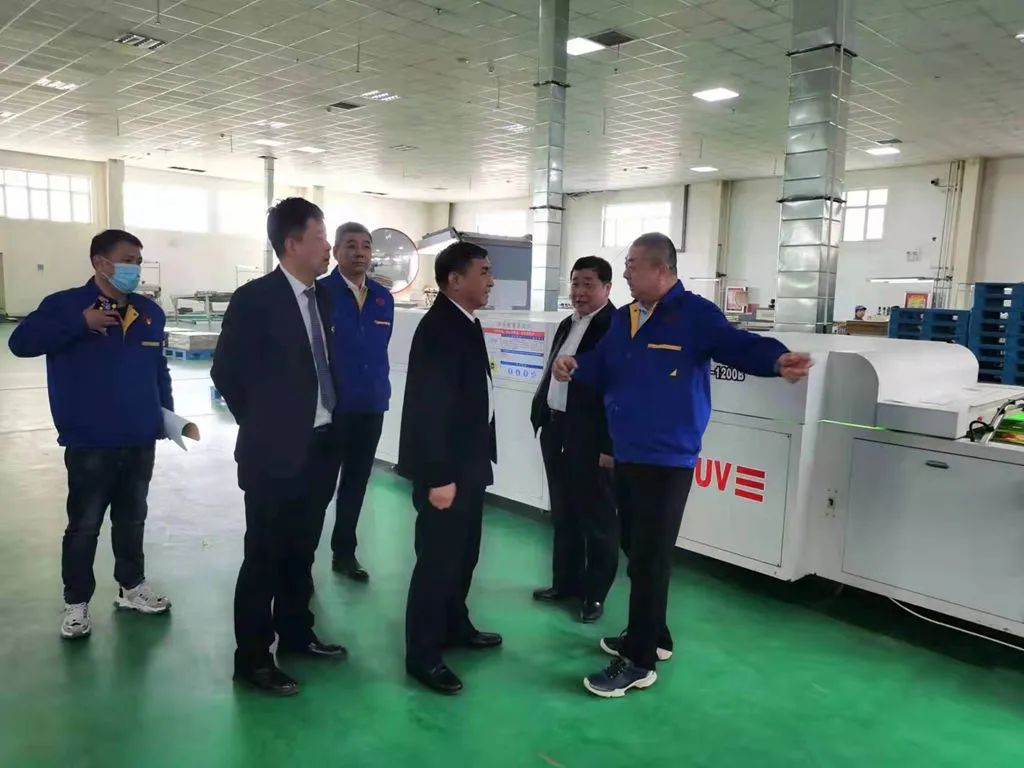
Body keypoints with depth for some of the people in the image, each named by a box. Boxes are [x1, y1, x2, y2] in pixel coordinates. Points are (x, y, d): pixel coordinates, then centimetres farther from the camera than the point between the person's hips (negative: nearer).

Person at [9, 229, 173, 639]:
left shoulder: (150, 312, 6)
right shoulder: (65, 305, -7)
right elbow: (21, 342, -18)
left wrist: (167, 412, 5)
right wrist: (80, 322, -25)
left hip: (141, 441, 4)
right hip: (90, 445, -4)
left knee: (132, 518, 18)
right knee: (84, 525, 8)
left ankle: (132, 586, 35)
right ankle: (76, 603, 24)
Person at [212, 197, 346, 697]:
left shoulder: (322, 297, 7)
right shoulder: (254, 298, -13)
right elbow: (226, 371, -8)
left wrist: (333, 423, 10)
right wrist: (261, 426, -1)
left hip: (322, 445, 7)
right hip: (276, 451, -6)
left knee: (301, 551, 19)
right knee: (264, 556, 6)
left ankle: (296, 633, 36)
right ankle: (252, 657, 21)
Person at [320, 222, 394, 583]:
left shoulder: (383, 298, 6)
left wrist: (381, 387, 11)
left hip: (371, 405, 5)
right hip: (329, 405, -5)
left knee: (357, 481, 15)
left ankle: (344, 551, 31)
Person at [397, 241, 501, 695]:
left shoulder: (465, 324, 10)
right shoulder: (439, 328, -20)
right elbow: (430, 407, -24)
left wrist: (477, 460, 15)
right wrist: (439, 476, -24)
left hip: (468, 463, 10)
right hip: (445, 468, -10)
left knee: (463, 552, 21)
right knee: (437, 557, 1)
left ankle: (455, 626, 38)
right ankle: (422, 654, 16)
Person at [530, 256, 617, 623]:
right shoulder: (567, 325, 13)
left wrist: (611, 445, -19)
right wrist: (541, 417, 12)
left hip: (593, 438, -8)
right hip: (557, 430, 8)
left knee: (598, 519, 7)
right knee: (562, 516, 19)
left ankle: (594, 594, 20)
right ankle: (565, 582, 34)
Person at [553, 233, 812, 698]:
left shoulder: (694, 314, -10)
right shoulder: (623, 319, 13)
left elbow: (738, 346, -23)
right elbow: (601, 369, 16)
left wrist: (778, 360, -42)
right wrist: (574, 367, -5)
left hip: (667, 460, -8)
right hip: (627, 456, 8)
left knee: (650, 559, -1)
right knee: (636, 550, 18)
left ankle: (639, 661, 12)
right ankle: (650, 637, 36)